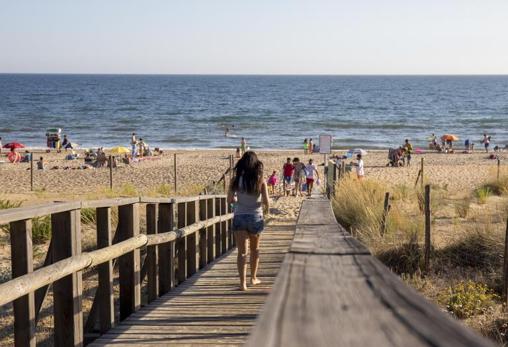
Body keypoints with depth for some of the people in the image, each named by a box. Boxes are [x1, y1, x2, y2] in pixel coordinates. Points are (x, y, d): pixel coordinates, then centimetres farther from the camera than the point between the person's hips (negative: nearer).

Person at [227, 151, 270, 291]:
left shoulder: (236, 179, -6)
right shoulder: (260, 180, -7)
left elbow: (230, 199, -7)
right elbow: (266, 202, -10)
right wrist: (265, 207, 13)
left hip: (239, 217, 0)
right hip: (255, 217, 0)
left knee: (242, 251, 0)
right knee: (254, 249, 21)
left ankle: (243, 283, -10)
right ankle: (253, 278, 32)